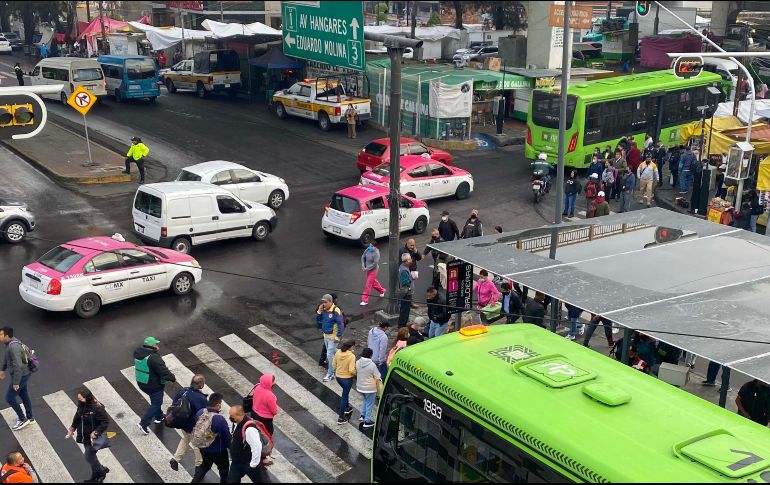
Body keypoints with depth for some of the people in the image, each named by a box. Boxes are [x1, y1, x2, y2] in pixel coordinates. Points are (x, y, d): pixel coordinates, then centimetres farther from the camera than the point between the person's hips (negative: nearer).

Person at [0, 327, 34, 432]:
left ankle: (23, 420, 17)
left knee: (10, 398, 3)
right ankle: (30, 418, 37)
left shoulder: (13, 347, -32)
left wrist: (16, 383, -26)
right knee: (24, 395, 22)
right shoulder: (10, 343, -1)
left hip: (21, 375, -9)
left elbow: (18, 366, -32)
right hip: (24, 373, 9)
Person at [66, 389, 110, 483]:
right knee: (91, 456, 20)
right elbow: (77, 418, 9)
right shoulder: (81, 406, -6)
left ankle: (102, 470, 27)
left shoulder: (97, 408, -28)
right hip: (86, 437, 7)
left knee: (89, 457, 1)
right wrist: (72, 429, -4)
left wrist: (96, 432, -31)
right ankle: (95, 477, 38)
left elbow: (106, 421, -24)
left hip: (94, 437, -7)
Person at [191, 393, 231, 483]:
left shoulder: (200, 413, -14)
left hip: (203, 448, 6)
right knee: (224, 468, 21)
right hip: (218, 451, -6)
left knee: (205, 465, 30)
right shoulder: (220, 419, -33)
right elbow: (227, 436, -20)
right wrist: (231, 446, 1)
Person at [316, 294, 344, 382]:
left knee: (330, 355, -4)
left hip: (333, 337, -7)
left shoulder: (335, 311, -19)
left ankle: (330, 374, 6)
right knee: (333, 352, 20)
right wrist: (319, 311, -6)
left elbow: (340, 324, -18)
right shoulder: (324, 310, 3)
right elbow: (318, 321, 9)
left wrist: (338, 336, -19)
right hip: (326, 335, 7)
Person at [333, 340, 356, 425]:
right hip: (347, 378, -6)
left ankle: (347, 408, 50)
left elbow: (334, 364, 3)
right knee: (344, 397, 7)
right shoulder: (351, 356, -25)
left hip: (338, 376, 6)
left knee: (345, 391, 32)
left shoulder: (338, 352, -8)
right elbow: (351, 370, -25)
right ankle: (341, 418, 15)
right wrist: (356, 373, -4)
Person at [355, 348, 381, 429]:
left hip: (360, 387, 6)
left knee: (364, 400, 30)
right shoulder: (372, 365, -24)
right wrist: (380, 388, -1)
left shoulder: (358, 363, -9)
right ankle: (367, 421, 16)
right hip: (370, 388, -6)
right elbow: (378, 378, -17)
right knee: (369, 404, 10)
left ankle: (362, 415, 34)